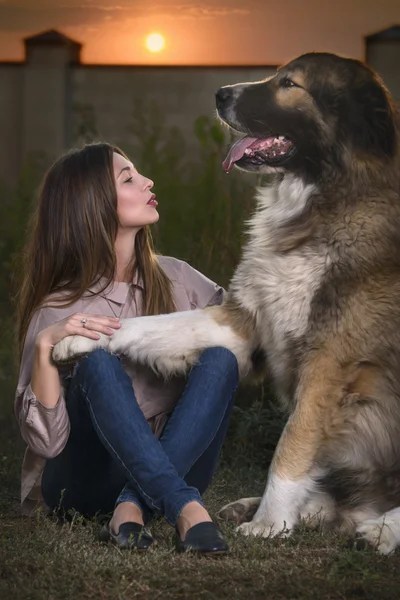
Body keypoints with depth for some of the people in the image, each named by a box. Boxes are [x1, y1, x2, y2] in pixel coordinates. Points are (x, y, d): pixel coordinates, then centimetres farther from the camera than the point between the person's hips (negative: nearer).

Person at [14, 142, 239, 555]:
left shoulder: (175, 279, 5)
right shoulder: (58, 308, -7)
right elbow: (46, 440, -13)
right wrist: (45, 348, -26)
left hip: (174, 466, 4)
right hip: (84, 485, -3)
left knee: (220, 357, -20)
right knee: (96, 359, -29)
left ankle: (134, 508, -33)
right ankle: (186, 509, -43)